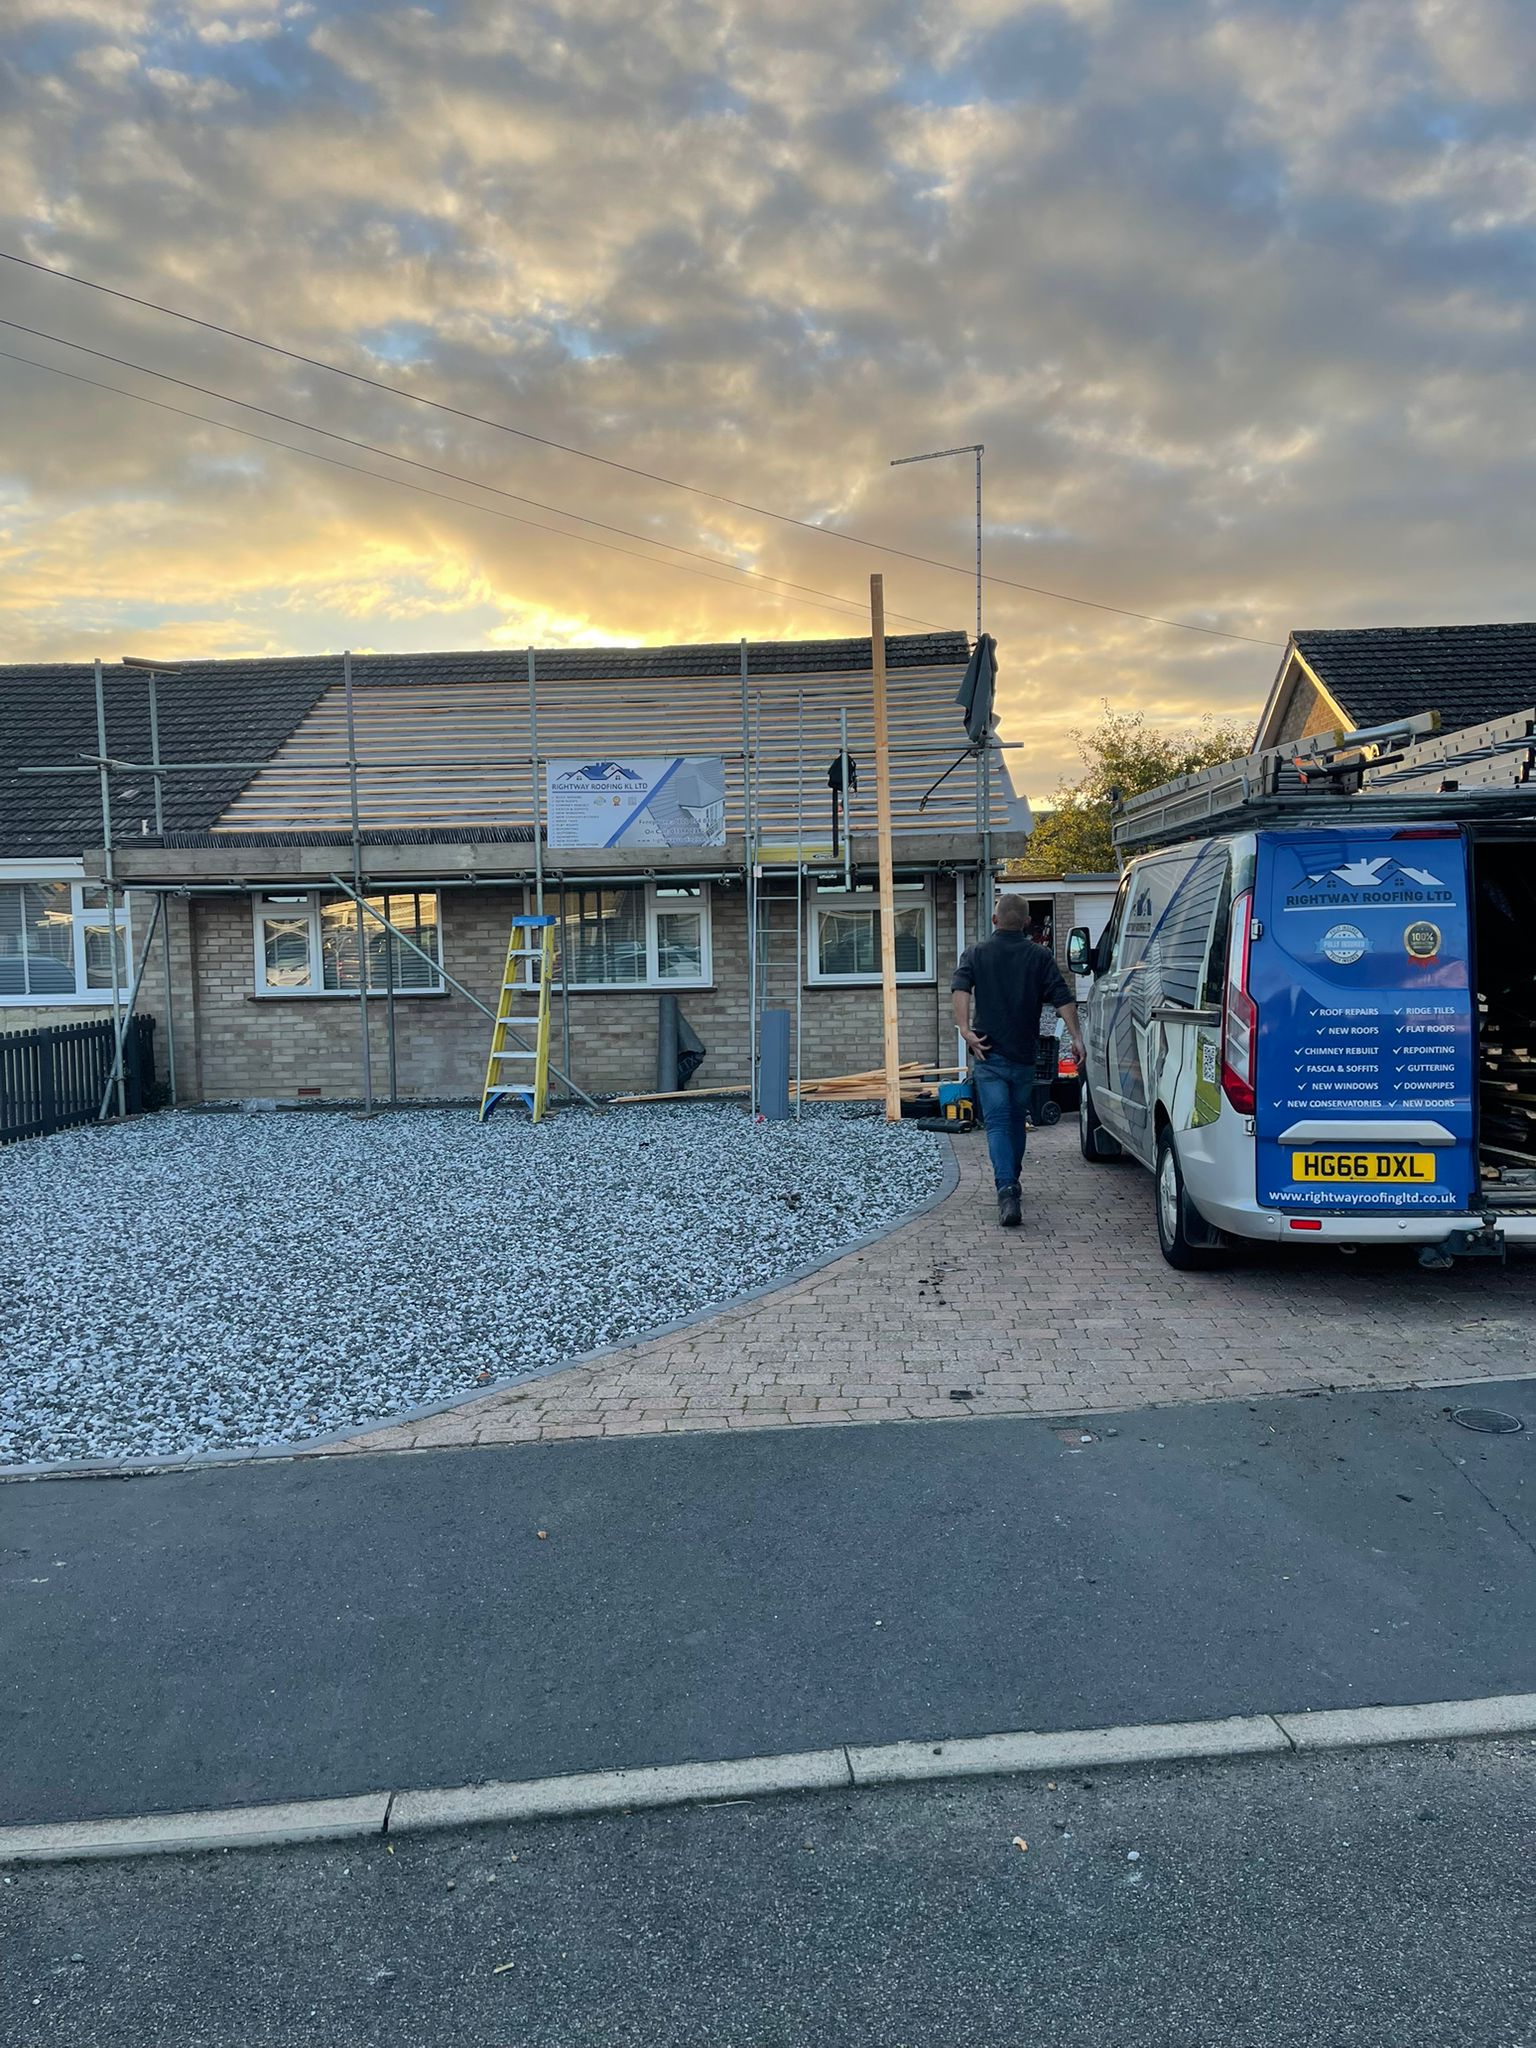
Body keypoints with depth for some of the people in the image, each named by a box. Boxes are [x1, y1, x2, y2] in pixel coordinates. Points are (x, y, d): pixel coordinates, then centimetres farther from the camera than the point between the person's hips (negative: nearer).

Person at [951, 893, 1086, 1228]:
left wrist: (966, 1030, -21)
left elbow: (960, 989, -15)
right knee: (1017, 1120, 20)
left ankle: (1006, 1190, -23)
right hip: (1024, 1056, 2)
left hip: (989, 1054, -2)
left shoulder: (975, 954, 3)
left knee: (998, 1124, -5)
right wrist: (1076, 1037, -9)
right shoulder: (1040, 957, 5)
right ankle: (1012, 1183, 32)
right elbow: (1063, 998, -6)